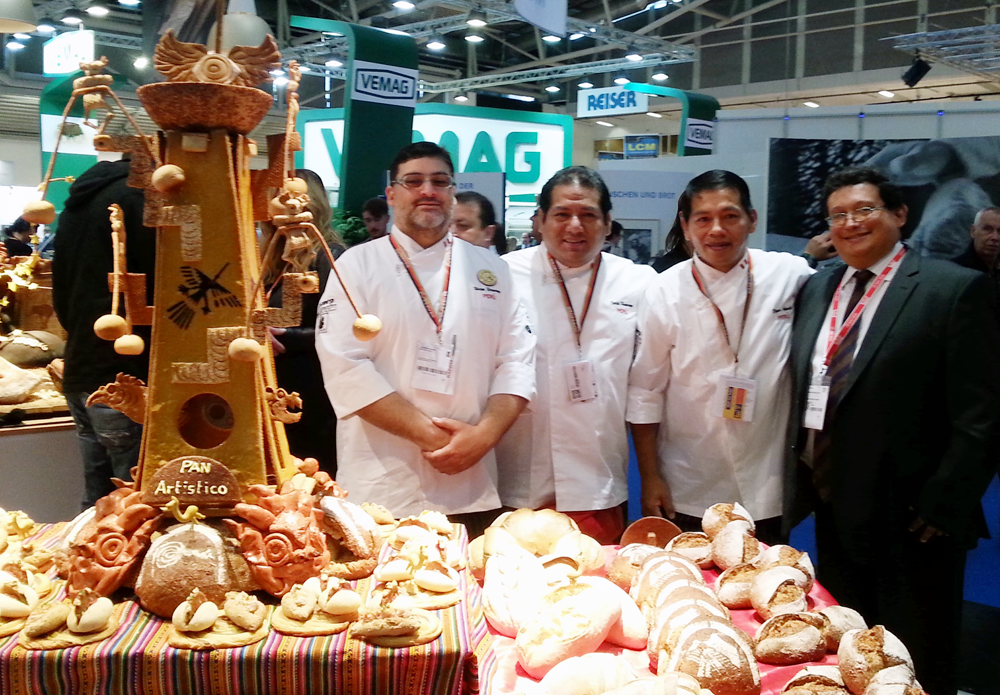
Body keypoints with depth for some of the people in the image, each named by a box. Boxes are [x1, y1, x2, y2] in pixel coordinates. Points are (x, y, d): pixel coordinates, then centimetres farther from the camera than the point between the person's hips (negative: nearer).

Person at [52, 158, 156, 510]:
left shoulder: (78, 200, 17)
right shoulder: (139, 197, -11)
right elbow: (161, 286, -16)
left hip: (78, 374, 9)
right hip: (125, 377, -9)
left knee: (97, 500, 15)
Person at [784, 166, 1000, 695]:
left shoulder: (954, 289, -10)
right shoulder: (816, 289, 8)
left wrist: (943, 505, -15)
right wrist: (798, 473, 7)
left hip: (907, 514, -5)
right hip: (833, 507, 6)